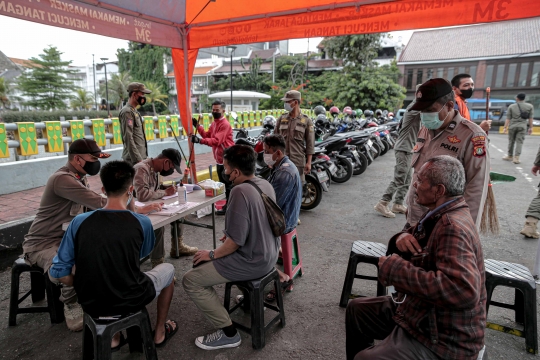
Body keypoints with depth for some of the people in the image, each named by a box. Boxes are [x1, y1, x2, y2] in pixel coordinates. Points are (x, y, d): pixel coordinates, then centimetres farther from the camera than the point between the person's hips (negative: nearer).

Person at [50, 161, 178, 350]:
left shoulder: (79, 222, -11)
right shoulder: (141, 223, -16)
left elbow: (58, 272, -7)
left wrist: (86, 288, 10)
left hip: (91, 304, 4)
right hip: (130, 302, -3)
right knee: (168, 269, 25)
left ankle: (114, 337, 32)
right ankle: (160, 332, 37)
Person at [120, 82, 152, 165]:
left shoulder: (135, 111, 18)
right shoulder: (127, 112, -11)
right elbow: (128, 138, -17)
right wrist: (138, 159, -20)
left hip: (141, 156, 9)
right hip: (134, 159, -9)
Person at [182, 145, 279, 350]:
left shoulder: (240, 192, -26)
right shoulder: (265, 184, 1)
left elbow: (236, 242, -26)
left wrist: (211, 255, -10)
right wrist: (231, 234, 15)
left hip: (252, 262, -9)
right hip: (268, 255, 9)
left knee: (190, 281, -2)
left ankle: (228, 333, 3)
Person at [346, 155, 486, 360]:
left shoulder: (453, 227, -28)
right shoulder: (439, 216, 5)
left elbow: (464, 290, -41)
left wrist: (397, 269, -33)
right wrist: (401, 238, -10)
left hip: (443, 339, -10)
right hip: (417, 310, 10)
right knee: (356, 309, 17)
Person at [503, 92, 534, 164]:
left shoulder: (511, 106, 1)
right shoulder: (530, 106, 4)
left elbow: (508, 118, -2)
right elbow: (530, 118, 1)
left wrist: (505, 127, -2)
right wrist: (530, 128, 6)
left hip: (512, 126, 0)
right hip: (522, 126, 0)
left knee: (511, 141, 11)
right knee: (519, 142, 0)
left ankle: (510, 156, 21)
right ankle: (516, 158, -6)